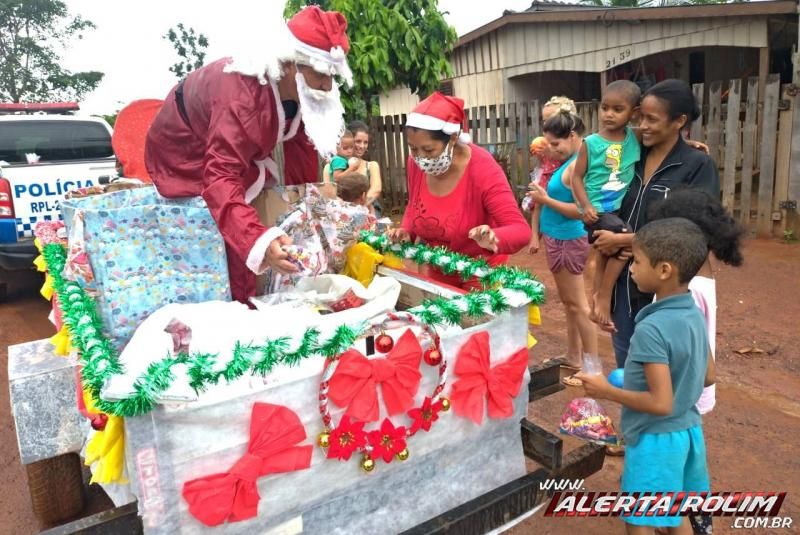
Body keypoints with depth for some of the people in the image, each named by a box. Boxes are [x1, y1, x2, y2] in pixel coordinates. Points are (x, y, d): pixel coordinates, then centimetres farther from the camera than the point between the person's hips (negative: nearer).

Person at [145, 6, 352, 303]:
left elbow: (302, 146, -7)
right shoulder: (243, 96, -42)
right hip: (184, 153, -7)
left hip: (233, 149, 8)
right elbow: (222, 178, -50)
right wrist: (259, 241, -64)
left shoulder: (298, 88, -18)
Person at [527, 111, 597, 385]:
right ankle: (573, 357, 31)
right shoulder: (569, 161, 9)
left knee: (578, 305, -1)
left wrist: (545, 199, -17)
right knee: (568, 302, 18)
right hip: (558, 238, 10)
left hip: (567, 240, -10)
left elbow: (581, 210, -24)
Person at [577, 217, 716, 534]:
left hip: (656, 439, -8)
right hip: (689, 431, 8)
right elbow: (708, 377, 9)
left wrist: (607, 391, -17)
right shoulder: (695, 315, -2)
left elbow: (661, 403, -27)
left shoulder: (651, 328, -28)